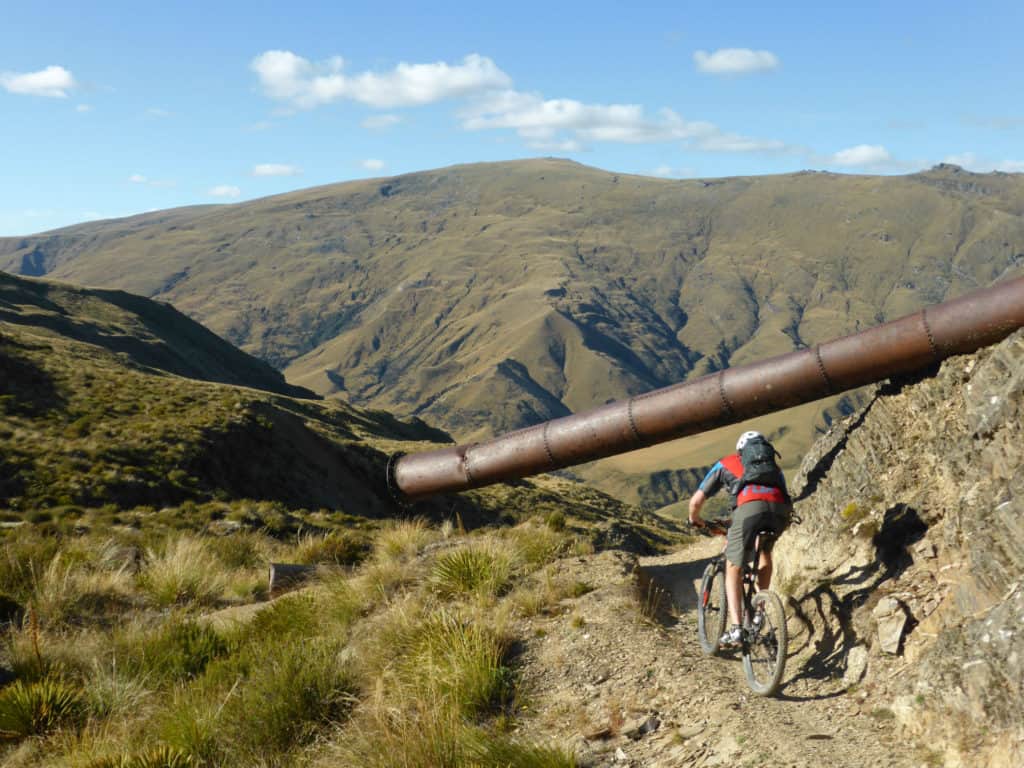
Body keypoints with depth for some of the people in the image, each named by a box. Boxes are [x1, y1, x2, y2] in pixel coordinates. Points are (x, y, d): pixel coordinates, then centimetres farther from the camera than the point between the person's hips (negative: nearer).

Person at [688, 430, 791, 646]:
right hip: (779, 509, 3)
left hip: (749, 508, -3)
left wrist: (695, 519, 50)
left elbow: (696, 501, 29)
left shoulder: (726, 464, 32)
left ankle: (735, 629, -1)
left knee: (733, 569, 12)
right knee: (765, 549, 33)